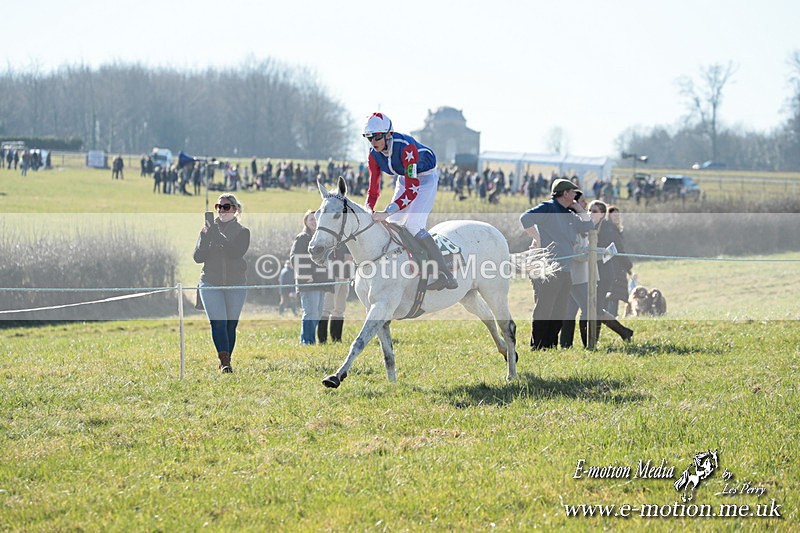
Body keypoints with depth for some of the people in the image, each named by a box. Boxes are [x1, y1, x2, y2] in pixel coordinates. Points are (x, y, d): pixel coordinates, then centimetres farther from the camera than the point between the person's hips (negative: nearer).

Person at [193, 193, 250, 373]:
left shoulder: (242, 232, 3)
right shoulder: (208, 229, 8)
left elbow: (236, 253, -16)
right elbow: (198, 257, -1)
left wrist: (217, 236, -21)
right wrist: (205, 236, -15)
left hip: (236, 284, 0)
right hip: (211, 284, 0)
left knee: (231, 325, 4)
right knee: (218, 323, -14)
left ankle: (226, 362, 15)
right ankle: (224, 361, -21)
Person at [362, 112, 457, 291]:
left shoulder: (407, 147, -35)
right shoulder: (374, 154, -13)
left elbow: (412, 190, -39)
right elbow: (373, 189, -5)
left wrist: (387, 212, -46)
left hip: (426, 179, -8)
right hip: (404, 180, 8)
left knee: (413, 224, -23)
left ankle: (446, 275, -27)